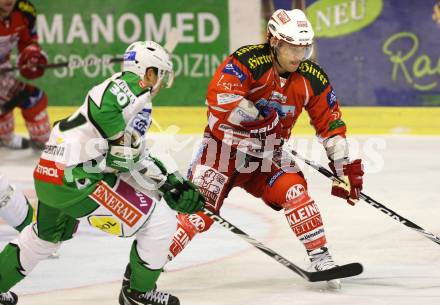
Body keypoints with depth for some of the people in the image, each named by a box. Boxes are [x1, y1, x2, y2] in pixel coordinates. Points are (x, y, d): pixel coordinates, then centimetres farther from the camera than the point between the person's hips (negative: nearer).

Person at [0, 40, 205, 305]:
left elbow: (134, 162, 24)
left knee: (47, 234, 38)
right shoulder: (132, 87, -7)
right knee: (161, 221, -1)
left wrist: (172, 185, 22)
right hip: (77, 181, -10)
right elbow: (101, 104, -29)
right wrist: (122, 141, -20)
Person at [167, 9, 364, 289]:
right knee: (199, 209, -13)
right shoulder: (249, 60, -21)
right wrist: (259, 117, -29)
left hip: (266, 156, 4)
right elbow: (219, 97, -33)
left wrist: (346, 167, 0)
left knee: (295, 192, -17)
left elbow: (330, 123, 5)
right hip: (224, 147, -4)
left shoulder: (312, 79, -4)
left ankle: (320, 258, -7)